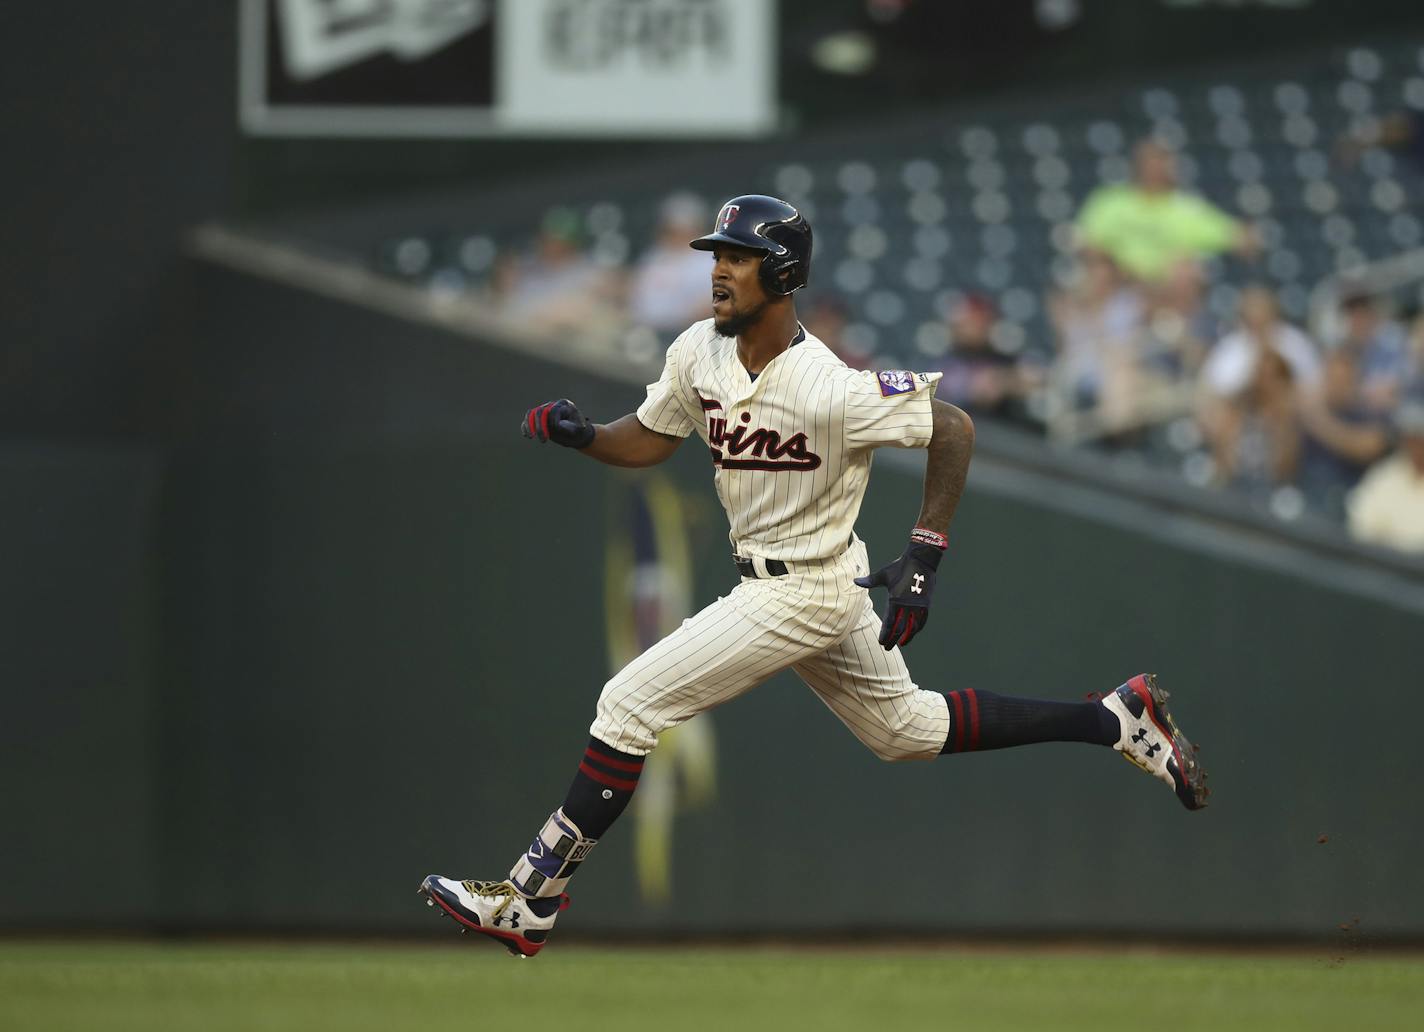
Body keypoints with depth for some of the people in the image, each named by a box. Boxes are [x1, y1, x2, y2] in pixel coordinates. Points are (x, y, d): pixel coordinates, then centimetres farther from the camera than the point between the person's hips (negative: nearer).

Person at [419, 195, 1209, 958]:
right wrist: (580, 434, -10)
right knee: (906, 728, 22)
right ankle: (1115, 719, 28)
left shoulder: (828, 389, -26)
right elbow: (650, 438, 10)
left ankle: (530, 903, -6)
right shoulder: (699, 352, -3)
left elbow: (952, 429, -19)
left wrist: (924, 557, -22)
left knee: (630, 705, -11)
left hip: (805, 593, -9)